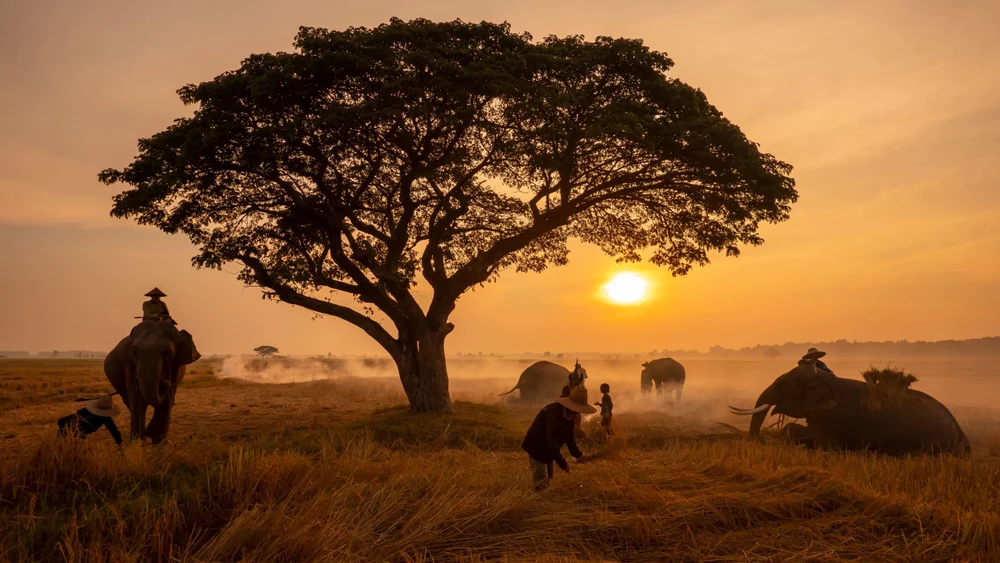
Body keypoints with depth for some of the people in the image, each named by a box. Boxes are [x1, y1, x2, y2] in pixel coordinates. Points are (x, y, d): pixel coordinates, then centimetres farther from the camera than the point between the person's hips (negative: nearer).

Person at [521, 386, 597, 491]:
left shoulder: (570, 415, -4)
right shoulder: (553, 412, -33)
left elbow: (569, 436, 3)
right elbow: (551, 439, -37)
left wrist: (578, 454, -10)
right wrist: (561, 462, -38)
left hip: (548, 449, 9)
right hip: (536, 448, -9)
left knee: (548, 478, 19)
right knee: (541, 482, -8)